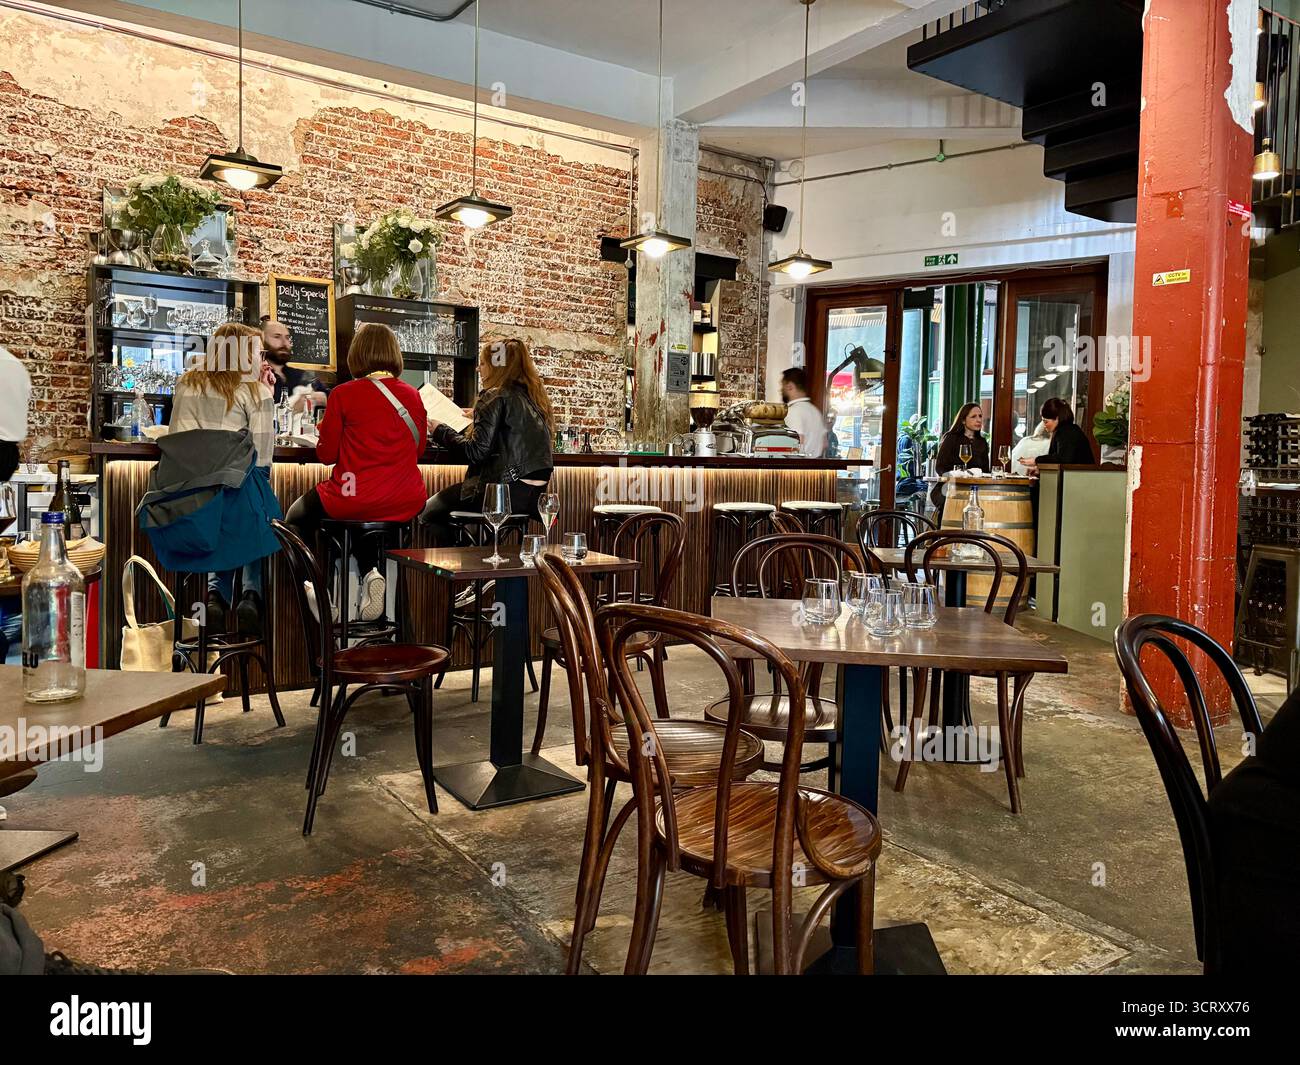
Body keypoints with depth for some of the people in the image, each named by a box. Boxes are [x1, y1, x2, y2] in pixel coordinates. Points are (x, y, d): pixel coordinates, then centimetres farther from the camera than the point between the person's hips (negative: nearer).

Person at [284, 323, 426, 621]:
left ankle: (310, 587, 8)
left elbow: (326, 454, -1)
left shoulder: (343, 394, -9)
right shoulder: (412, 395, 2)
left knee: (298, 515, 26)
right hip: (406, 503, 4)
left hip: (355, 500, -4)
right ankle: (371, 572, 15)